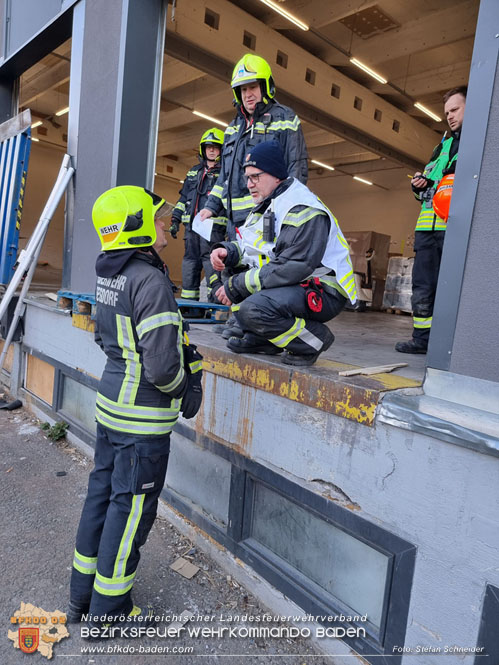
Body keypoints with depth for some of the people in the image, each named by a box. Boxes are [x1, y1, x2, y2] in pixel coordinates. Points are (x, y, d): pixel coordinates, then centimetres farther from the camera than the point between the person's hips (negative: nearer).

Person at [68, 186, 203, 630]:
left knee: (102, 494, 20)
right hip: (143, 417, -9)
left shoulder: (109, 274, 6)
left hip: (111, 404, 9)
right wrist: (184, 386, -6)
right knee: (131, 509, 7)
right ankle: (108, 611, 27)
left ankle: (82, 596, 39)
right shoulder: (151, 281, -22)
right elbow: (161, 365, -28)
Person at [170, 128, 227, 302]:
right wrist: (175, 219, 18)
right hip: (192, 224, 6)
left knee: (210, 259, -15)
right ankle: (188, 300, 13)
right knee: (190, 259, 7)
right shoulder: (194, 172, 23)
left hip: (213, 225, -6)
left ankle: (216, 298, -12)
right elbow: (183, 198, 25)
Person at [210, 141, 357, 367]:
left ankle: (314, 338, -8)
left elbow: (290, 269, -27)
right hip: (291, 285, 10)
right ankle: (260, 338, 10)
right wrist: (227, 250, -4)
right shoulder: (266, 204, 13)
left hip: (322, 293, -10)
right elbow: (247, 245, 19)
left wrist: (237, 286, -23)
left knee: (252, 309, -31)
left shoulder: (303, 211, -20)